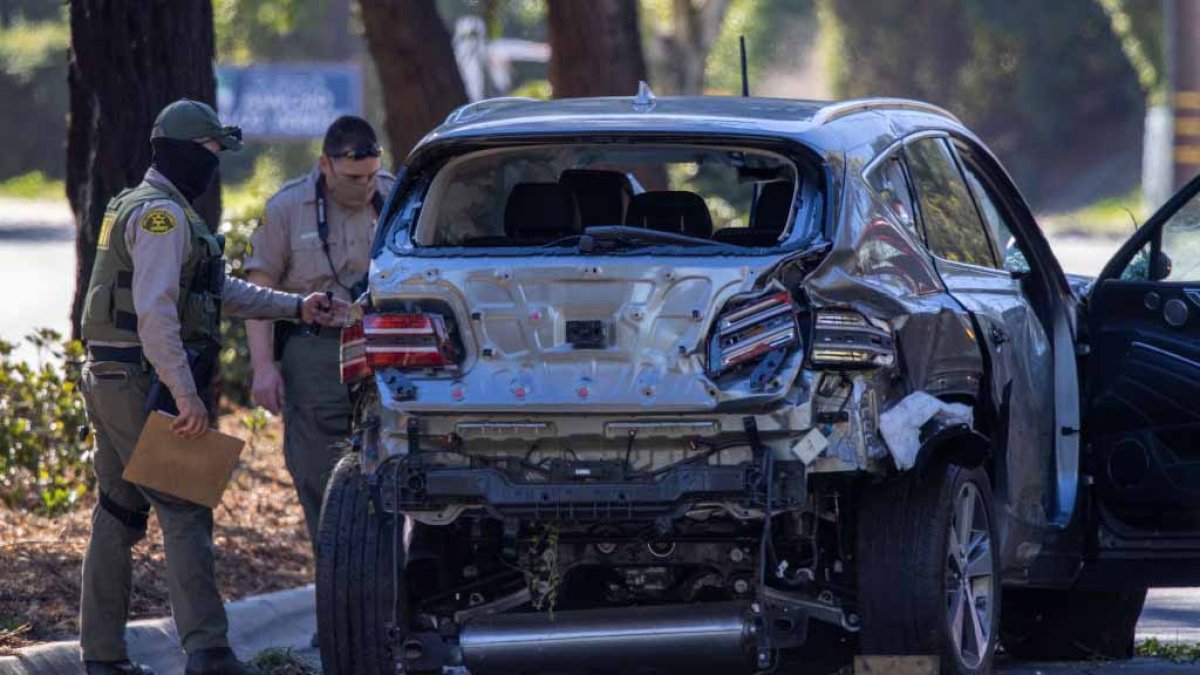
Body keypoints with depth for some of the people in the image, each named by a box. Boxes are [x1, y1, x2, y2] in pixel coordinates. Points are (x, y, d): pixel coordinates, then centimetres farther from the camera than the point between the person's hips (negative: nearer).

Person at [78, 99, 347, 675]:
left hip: (109, 382, 10)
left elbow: (223, 291, 24)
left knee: (118, 514, 12)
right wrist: (186, 394, -28)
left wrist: (297, 308, 20)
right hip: (144, 383, -10)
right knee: (184, 514, -12)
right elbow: (155, 312, -24)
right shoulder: (161, 215, -14)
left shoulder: (136, 209, 21)